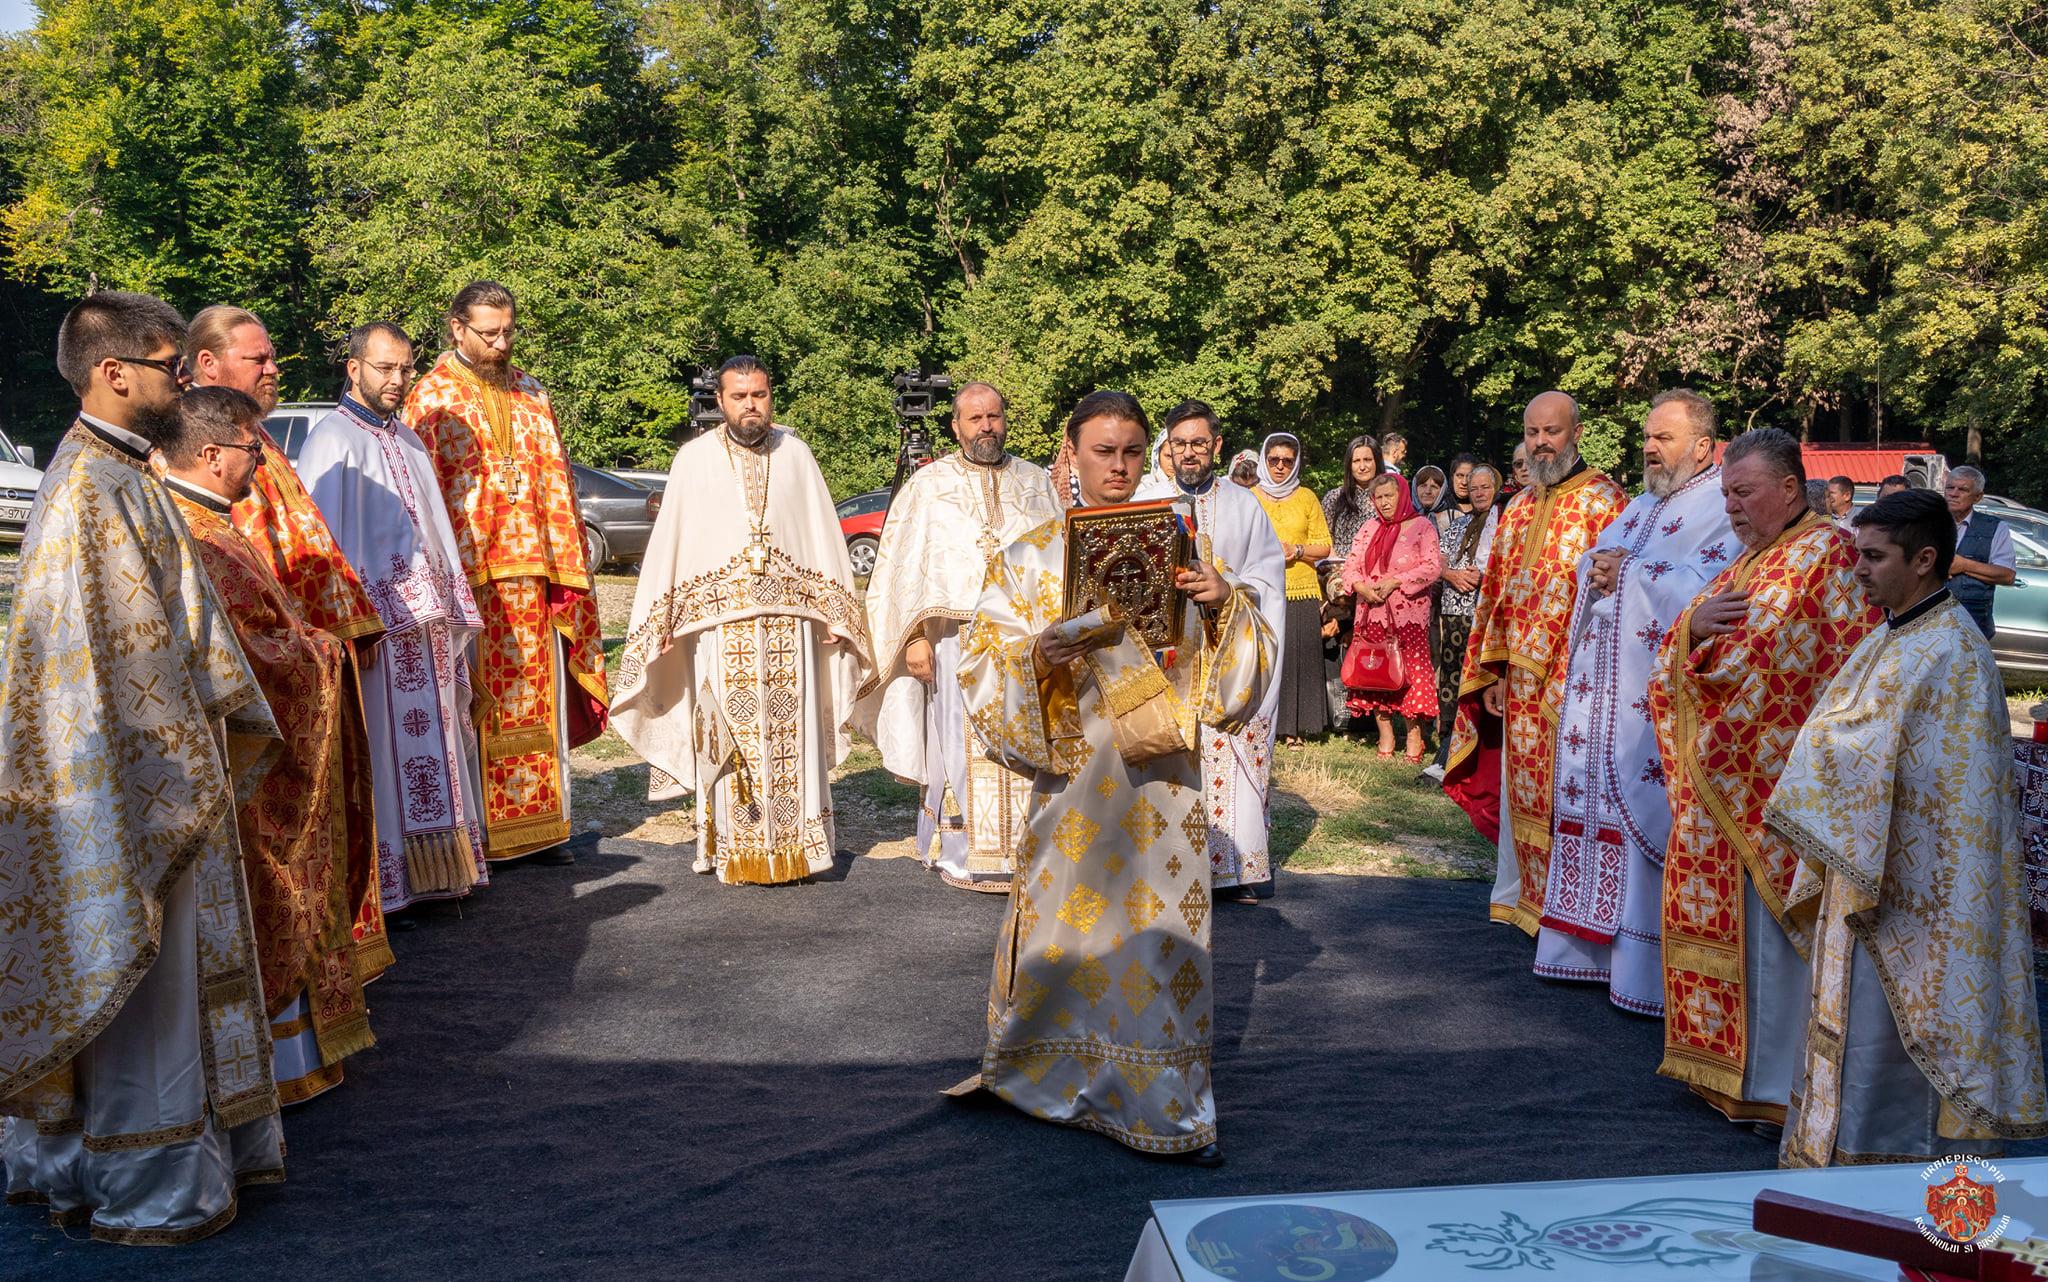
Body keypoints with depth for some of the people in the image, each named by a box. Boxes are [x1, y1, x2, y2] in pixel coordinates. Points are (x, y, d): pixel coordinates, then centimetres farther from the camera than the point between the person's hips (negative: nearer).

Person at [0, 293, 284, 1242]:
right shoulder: (91, 488, -18)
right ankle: (147, 1190, 15)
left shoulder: (125, 475, 12)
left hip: (172, 775, 10)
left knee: (169, 975, 18)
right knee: (144, 981, 2)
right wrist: (189, 772, -15)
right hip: (136, 784, -10)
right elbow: (119, 655, -21)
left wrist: (238, 724, 11)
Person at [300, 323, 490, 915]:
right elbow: (325, 541, -13)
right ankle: (384, 880, 3)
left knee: (430, 737, 11)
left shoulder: (409, 442, 17)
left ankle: (431, 865, 20)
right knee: (381, 749, -4)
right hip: (374, 620, -8)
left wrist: (451, 610, 15)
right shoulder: (332, 438, -7)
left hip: (425, 619, 8)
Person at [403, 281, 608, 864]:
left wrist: (563, 561, 7)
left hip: (531, 569, 5)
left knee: (538, 697, 7)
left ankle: (539, 823, 16)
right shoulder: (431, 397, 1)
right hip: (467, 571, -5)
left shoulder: (530, 393, 15)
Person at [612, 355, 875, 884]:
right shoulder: (695, 458, 4)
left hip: (788, 620, 2)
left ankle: (794, 847, 11)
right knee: (730, 739, 0)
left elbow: (824, 535, 9)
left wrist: (834, 612, 3)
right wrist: (662, 625, -4)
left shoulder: (795, 454, 9)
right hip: (719, 620, -1)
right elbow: (669, 542, 2)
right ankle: (734, 852, 9)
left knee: (791, 735, 2)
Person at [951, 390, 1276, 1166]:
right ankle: (1053, 1068, 29)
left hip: (1160, 762, 1)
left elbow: (1226, 664, 8)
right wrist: (1042, 648, -20)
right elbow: (985, 654, -1)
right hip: (1074, 760, -1)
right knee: (1068, 909, 6)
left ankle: (1169, 1102, 16)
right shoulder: (1036, 553, 2)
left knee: (1160, 918, 4)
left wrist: (1226, 604, -12)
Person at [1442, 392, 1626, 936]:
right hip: (1520, 681, 6)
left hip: (1573, 679, -6)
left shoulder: (1603, 502, -6)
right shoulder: (1518, 509, 14)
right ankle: (1521, 897, 25)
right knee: (1520, 787, 13)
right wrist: (1494, 673, 9)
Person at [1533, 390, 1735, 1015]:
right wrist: (1598, 566, -2)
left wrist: (1627, 572, -11)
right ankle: (1590, 945, 23)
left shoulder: (1722, 507, -7)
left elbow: (1703, 588, -21)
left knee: (1650, 818, -6)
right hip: (1602, 684, 9)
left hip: (1656, 694, -9)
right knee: (1592, 807, 12)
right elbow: (1590, 562, 21)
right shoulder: (1642, 504, 20)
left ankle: (1649, 968, 2)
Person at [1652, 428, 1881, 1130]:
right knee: (1720, 910, 13)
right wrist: (1696, 624, -8)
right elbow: (1682, 654, 13)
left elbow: (1849, 669, -16)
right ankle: (1726, 1055, 26)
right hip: (1720, 780, 8)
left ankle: (1776, 1079, 10)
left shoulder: (1825, 554, -10)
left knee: (1770, 922, -2)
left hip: (1777, 778, -8)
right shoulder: (1750, 559, 16)